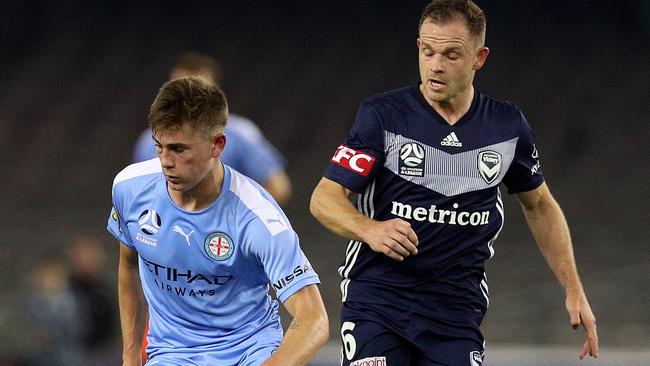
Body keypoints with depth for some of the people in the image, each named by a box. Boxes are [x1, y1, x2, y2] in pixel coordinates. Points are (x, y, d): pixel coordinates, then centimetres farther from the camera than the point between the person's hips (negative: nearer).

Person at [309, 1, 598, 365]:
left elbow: (539, 205, 21)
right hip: (377, 299, -3)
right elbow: (324, 198, -7)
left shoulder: (508, 125, 6)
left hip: (457, 309, 3)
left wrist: (574, 290, 16)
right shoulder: (383, 115, -5)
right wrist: (370, 230, -28)